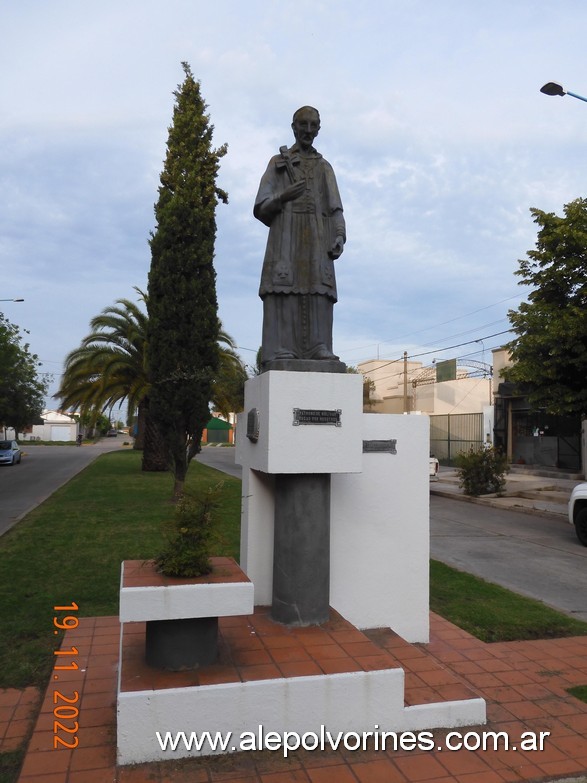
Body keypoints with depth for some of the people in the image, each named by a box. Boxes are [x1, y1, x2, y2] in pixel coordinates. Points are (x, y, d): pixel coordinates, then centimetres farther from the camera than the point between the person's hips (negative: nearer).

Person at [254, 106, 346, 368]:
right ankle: (279, 351, -20)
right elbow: (261, 208, 8)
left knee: (318, 290, -11)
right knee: (283, 288, -15)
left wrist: (340, 236, -5)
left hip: (317, 238, 2)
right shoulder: (278, 162, 19)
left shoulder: (324, 167, 25)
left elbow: (335, 209, 14)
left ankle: (318, 350, -16)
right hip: (285, 233, -2)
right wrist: (283, 197, -12)